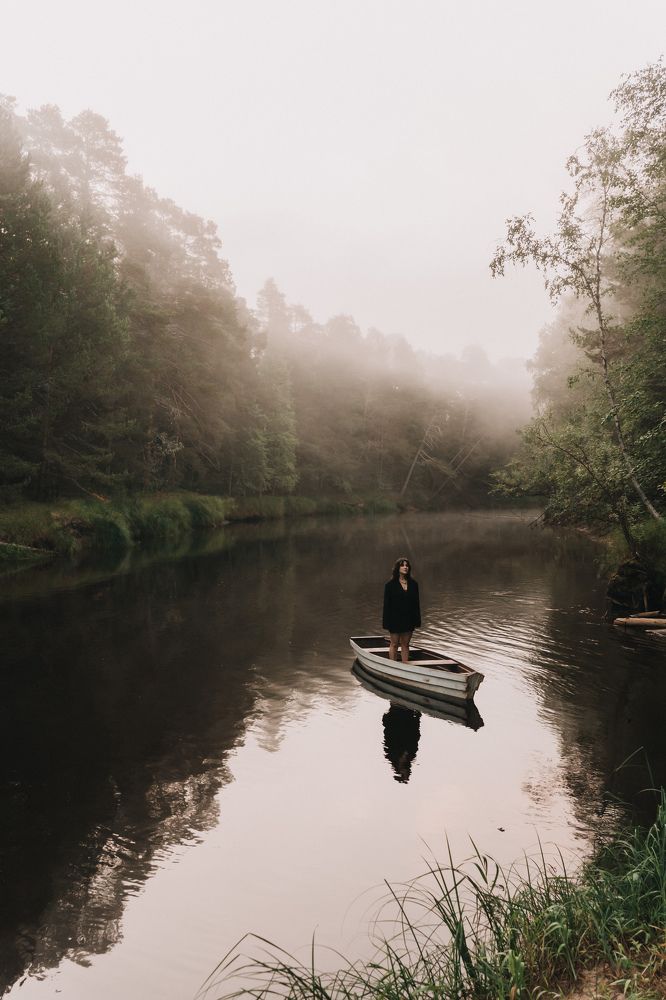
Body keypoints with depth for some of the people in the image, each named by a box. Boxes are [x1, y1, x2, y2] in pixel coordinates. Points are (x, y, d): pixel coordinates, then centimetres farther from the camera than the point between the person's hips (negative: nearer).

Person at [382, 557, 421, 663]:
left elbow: (416, 603, 6)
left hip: (408, 619, 3)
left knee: (405, 644, 10)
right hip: (395, 619, -3)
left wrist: (417, 620, 3)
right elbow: (386, 604, -7)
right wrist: (386, 622, -10)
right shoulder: (390, 585, -6)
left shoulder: (413, 584, 4)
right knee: (394, 644, 5)